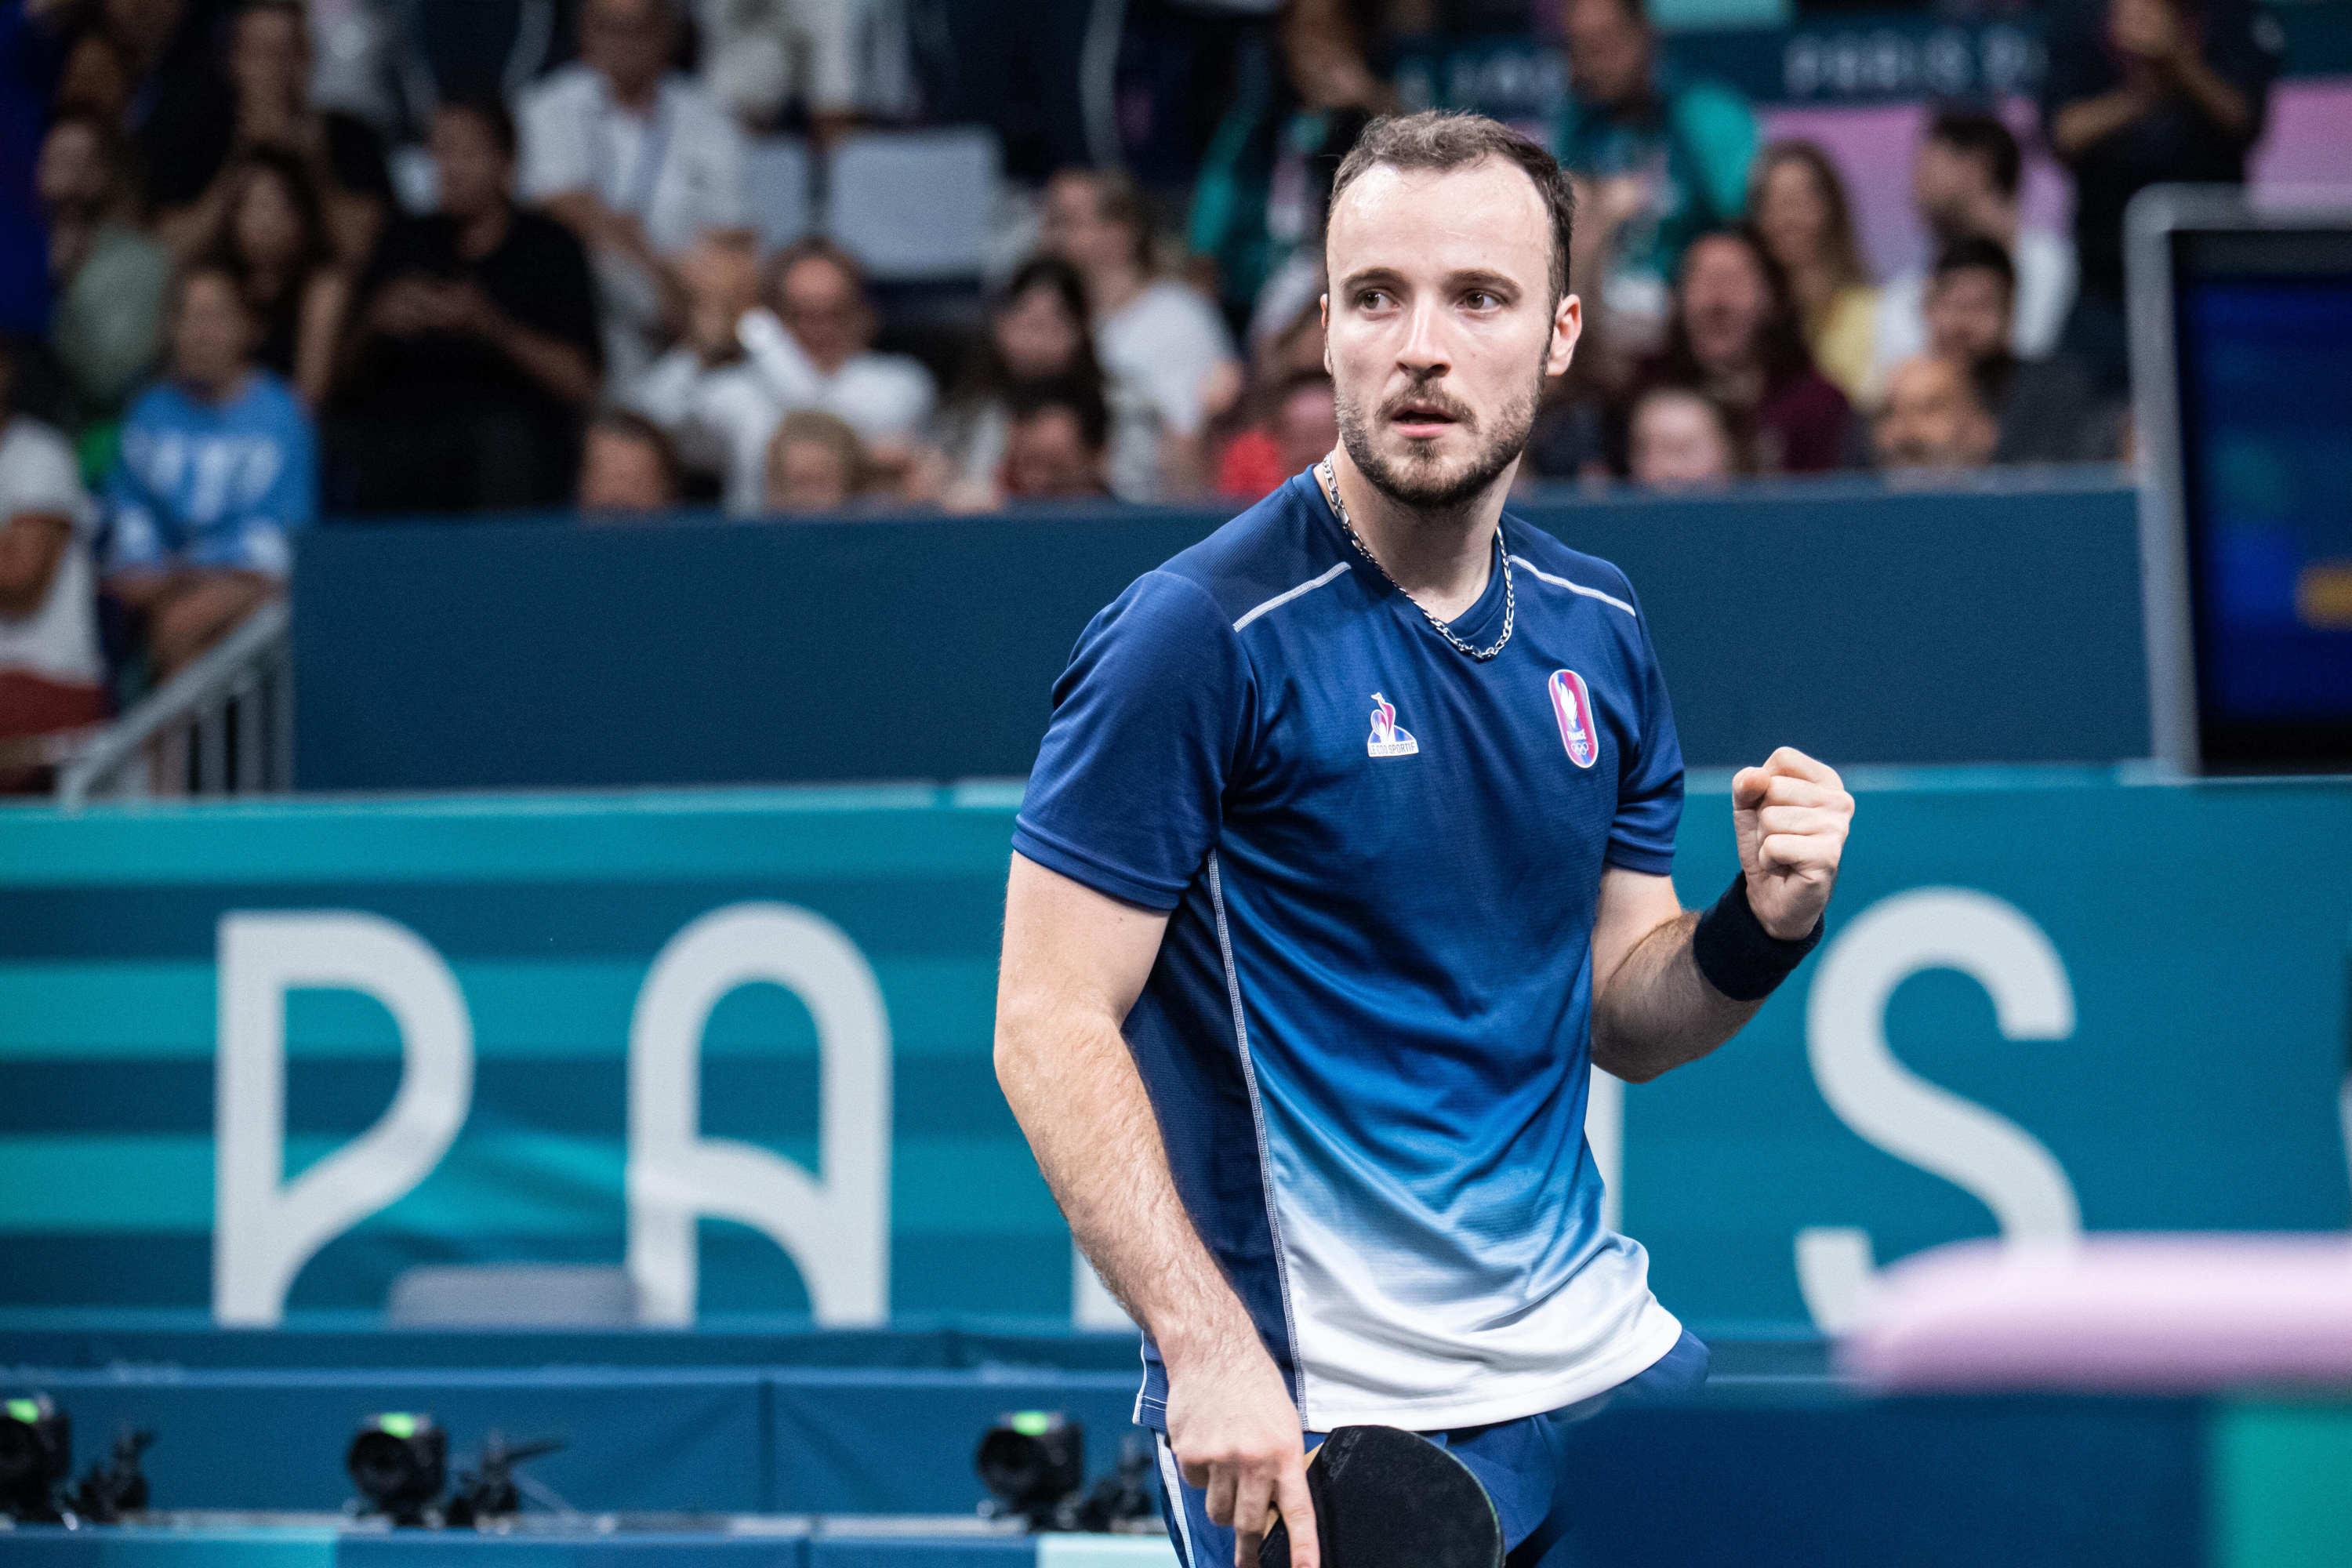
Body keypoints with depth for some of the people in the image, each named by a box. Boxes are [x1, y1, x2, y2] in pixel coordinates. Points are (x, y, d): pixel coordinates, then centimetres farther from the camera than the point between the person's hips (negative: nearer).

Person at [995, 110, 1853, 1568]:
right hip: (1314, 1420, -6)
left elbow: (1622, 1019, 14)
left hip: (1596, 1350, 6)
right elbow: (1051, 1027, -15)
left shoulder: (1600, 629, 7)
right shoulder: (1200, 632, -13)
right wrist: (1209, 1346, -24)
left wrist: (1762, 925, -8)